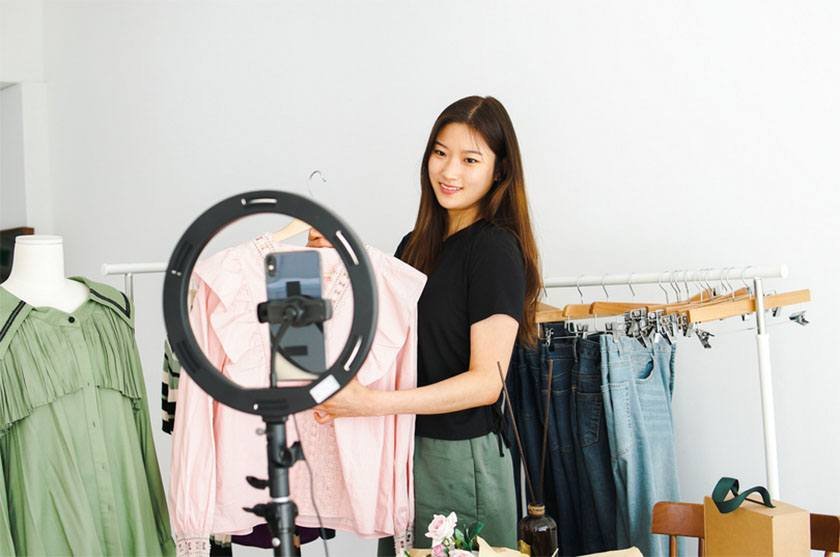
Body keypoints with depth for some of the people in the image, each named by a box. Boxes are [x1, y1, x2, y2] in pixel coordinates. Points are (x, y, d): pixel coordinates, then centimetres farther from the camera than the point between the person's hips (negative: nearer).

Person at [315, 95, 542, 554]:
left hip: (460, 458, -7)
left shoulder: (495, 250, -13)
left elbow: (486, 381, -19)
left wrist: (371, 402, -25)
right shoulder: (416, 245, 11)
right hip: (405, 448, 7)